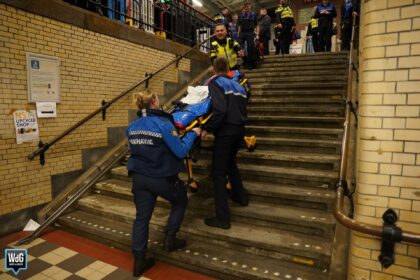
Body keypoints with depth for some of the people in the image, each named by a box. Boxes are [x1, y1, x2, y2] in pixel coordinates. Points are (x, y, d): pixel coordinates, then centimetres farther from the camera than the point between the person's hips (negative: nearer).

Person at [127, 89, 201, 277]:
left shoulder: (132, 127, 3)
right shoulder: (163, 123, -19)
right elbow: (180, 151, -18)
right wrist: (193, 133, -5)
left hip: (139, 177, 6)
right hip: (162, 178, -6)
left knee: (142, 217, 13)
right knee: (180, 201, 23)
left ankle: (139, 261, 20)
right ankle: (170, 239, 26)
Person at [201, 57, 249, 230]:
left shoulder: (215, 83, -5)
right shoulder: (238, 86, 16)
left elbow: (220, 110, -19)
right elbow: (243, 110, 15)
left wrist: (207, 129, -13)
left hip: (225, 131, -7)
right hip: (239, 130, 8)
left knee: (219, 171, -1)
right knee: (230, 162, 29)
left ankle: (222, 218, 1)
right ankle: (241, 196, 41)